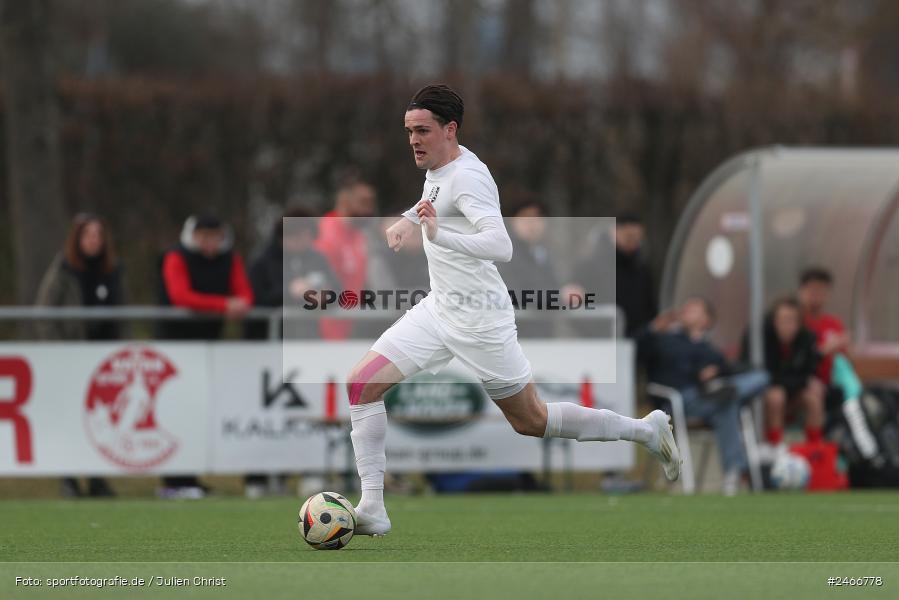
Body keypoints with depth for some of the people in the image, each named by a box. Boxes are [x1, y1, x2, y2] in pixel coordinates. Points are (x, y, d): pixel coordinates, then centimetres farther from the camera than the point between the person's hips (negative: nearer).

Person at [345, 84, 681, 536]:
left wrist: (439, 235, -49)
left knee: (531, 422, 6)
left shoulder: (467, 176, -21)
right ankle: (372, 508, -8)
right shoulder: (437, 168, 6)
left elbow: (501, 246, -36)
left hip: (479, 320, -8)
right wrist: (407, 220, 14)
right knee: (361, 383, -8)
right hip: (437, 309, 8)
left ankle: (645, 430, 24)